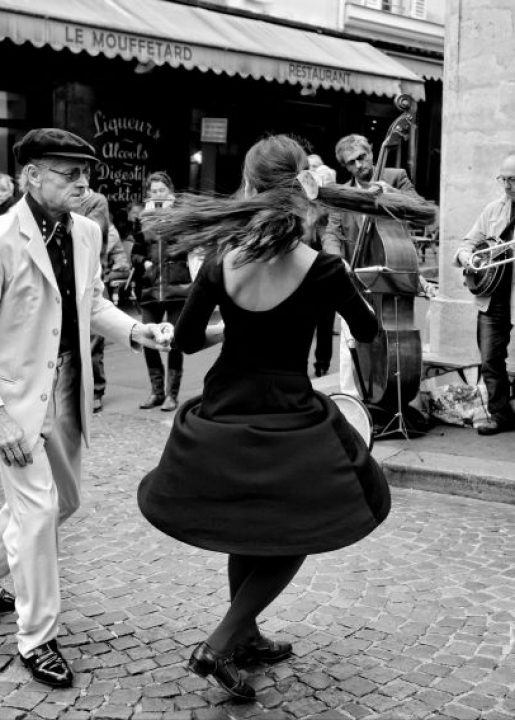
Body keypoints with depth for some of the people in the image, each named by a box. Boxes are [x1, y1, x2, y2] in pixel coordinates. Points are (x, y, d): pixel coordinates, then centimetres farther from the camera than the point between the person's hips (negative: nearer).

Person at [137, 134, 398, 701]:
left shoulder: (221, 259, -7)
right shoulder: (322, 268, -15)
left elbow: (186, 340, 3)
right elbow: (368, 331, 3)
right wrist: (345, 285, 19)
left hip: (223, 421, 4)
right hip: (289, 428, -3)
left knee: (247, 532, 24)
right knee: (291, 538, 16)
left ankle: (245, 637, 39)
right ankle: (220, 645, 7)